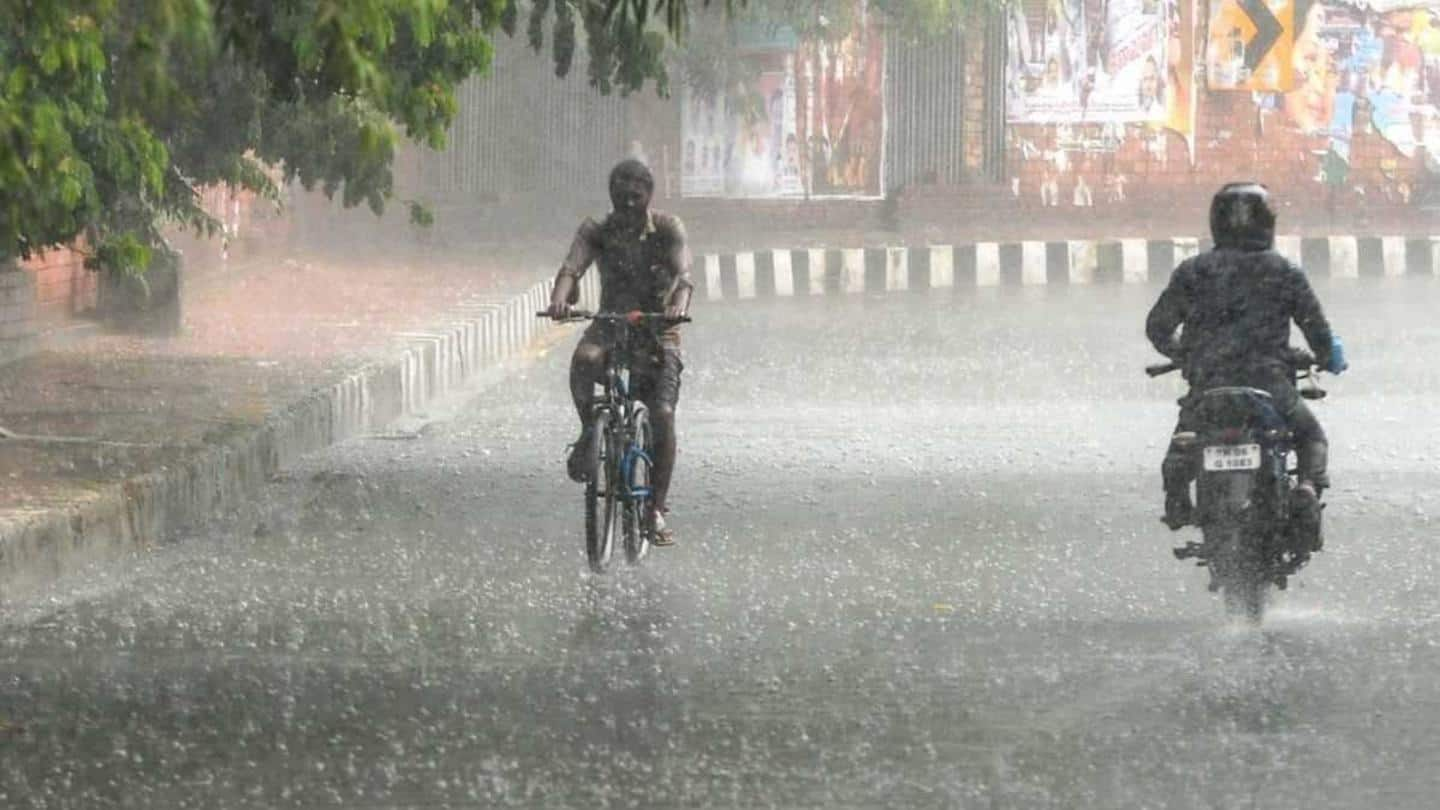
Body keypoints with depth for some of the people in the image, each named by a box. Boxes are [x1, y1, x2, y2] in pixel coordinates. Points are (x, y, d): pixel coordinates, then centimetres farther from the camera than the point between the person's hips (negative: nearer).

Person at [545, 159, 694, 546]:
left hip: (657, 330, 0)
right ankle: (589, 432, -15)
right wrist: (560, 297, -43)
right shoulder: (596, 232, -2)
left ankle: (656, 509, -2)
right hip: (611, 325, 0)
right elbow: (572, 266, -20)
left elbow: (682, 272, -22)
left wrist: (679, 304, -46)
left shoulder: (667, 229, -5)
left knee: (663, 417, -16)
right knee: (584, 360, -37)